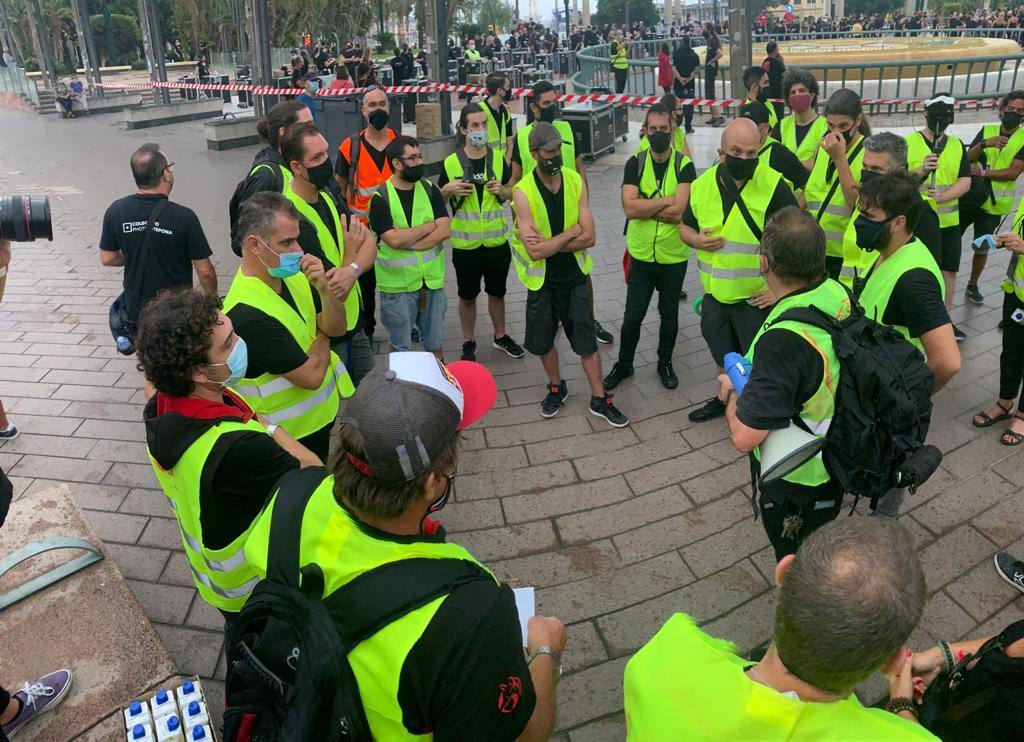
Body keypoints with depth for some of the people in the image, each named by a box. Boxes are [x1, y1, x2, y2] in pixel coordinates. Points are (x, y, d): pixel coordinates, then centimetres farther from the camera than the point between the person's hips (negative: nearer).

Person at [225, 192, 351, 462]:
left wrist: (324, 288, -20)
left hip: (325, 416, 7)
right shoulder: (247, 313, -30)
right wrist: (322, 336, -8)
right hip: (294, 437, -7)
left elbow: (337, 329, -1)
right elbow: (311, 375, -27)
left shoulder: (292, 276, -5)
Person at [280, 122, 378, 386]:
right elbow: (335, 294, -25)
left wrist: (352, 270, -25)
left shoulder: (326, 194, 2)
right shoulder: (296, 220, -27)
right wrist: (351, 252, -8)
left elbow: (370, 242, -4)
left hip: (353, 323, 8)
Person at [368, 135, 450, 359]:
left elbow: (445, 230, -8)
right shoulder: (380, 198, -10)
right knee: (400, 348, 11)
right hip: (397, 285, -3)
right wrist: (430, 225, -10)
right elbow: (394, 240, -22)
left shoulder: (429, 189, 3)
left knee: (434, 344, 17)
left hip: (433, 280, 4)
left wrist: (408, 242, -18)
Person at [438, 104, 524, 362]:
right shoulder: (451, 162, -6)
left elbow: (511, 193, 13)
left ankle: (500, 336, 36)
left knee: (497, 292, 17)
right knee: (467, 296, 11)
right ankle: (468, 343, 27)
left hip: (497, 241, 2)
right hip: (465, 243, -2)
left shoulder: (498, 159, 2)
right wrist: (448, 189, -18)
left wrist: (502, 190, -10)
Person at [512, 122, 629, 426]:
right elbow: (535, 251, -24)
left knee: (587, 341, 7)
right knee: (543, 341, 15)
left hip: (574, 276, 1)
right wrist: (570, 232, -16)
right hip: (542, 281, -1)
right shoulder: (523, 192, -18)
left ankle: (599, 399, 21)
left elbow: (588, 238, -13)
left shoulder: (576, 182, -8)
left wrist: (548, 243, -21)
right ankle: (556, 387, 39)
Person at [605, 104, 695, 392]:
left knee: (669, 315, 16)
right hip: (641, 255, 1)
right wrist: (667, 200, -19)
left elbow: (678, 212, -23)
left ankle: (665, 363, 36)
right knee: (632, 316, 10)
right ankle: (624, 364, 30)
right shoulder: (635, 163, -4)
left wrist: (643, 207, -17)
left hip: (674, 257, -1)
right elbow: (629, 208, -18)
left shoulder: (684, 165, -10)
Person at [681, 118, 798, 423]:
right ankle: (724, 398, 47)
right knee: (724, 356, 24)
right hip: (715, 293, 5)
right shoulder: (702, 185, -1)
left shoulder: (773, 185, -16)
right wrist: (696, 239, -10)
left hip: (757, 296, -5)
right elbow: (685, 226, 14)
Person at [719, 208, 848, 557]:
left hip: (797, 484, -8)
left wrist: (730, 394, -17)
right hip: (837, 460, 8)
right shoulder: (836, 293, -13)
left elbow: (745, 436, -36)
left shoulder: (784, 340, -39)